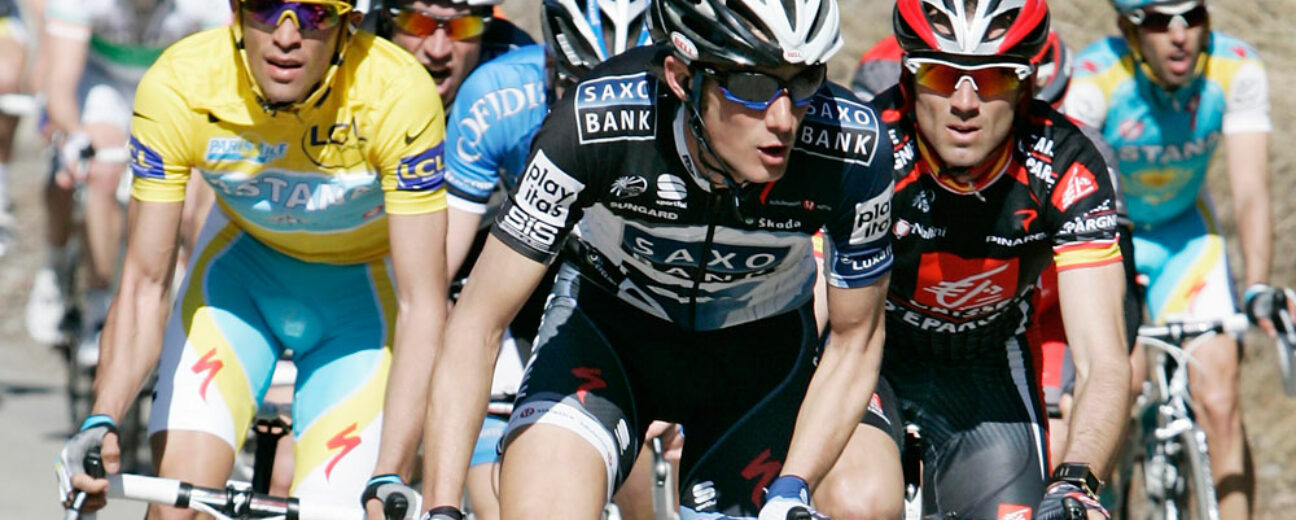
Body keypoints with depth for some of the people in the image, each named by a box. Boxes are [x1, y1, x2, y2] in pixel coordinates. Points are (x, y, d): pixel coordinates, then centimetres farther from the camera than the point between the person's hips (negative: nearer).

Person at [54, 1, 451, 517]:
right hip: (244, 263, 1)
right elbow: (145, 285, -22)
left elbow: (422, 307, -31)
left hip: (365, 288, -1)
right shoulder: (177, 87, -29)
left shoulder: (397, 93, -33)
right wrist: (101, 422, -39)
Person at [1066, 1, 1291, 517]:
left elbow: (1251, 192, -26)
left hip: (1184, 231, 2)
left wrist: (1257, 289, -41)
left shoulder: (1238, 70, -23)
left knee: (1218, 396, -12)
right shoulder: (1093, 81, -31)